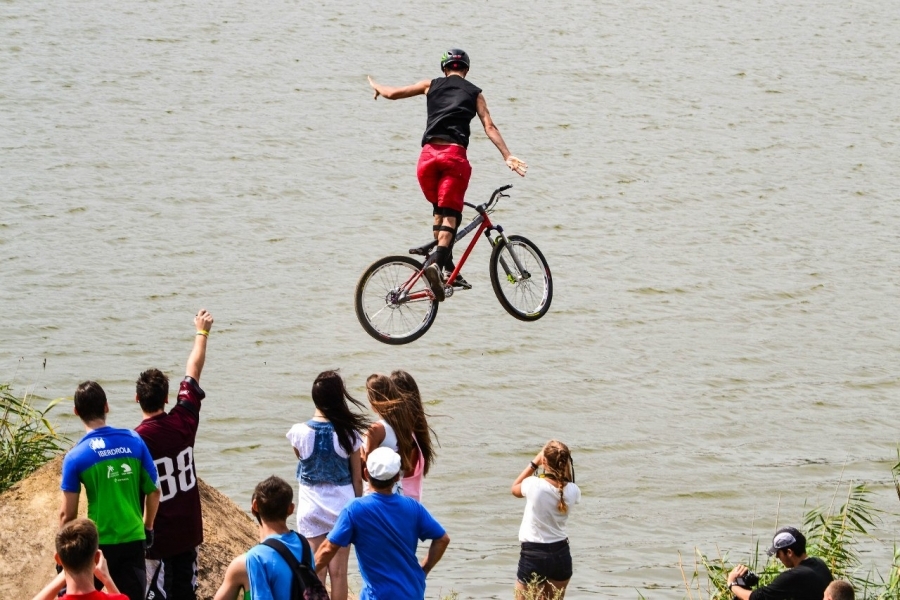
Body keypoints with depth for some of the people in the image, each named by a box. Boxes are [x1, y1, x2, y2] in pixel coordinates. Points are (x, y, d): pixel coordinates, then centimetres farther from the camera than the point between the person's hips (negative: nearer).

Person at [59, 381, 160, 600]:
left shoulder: (75, 457, -10)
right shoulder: (134, 442, -3)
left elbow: (68, 513, -9)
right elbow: (153, 492, 5)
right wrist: (148, 527, 20)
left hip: (98, 543, -2)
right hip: (133, 539, 2)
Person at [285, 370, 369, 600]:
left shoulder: (300, 432, -12)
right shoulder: (349, 434, -11)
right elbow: (357, 479, -3)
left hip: (312, 509, 0)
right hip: (341, 506, 0)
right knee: (338, 572, 5)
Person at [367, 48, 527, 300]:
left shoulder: (431, 85, 16)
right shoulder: (474, 93, 13)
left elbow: (394, 93, 18)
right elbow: (489, 127, 3)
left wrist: (376, 86, 40)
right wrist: (507, 157, -1)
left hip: (428, 155, 2)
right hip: (455, 154, -2)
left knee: (439, 212, 18)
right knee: (450, 214, -5)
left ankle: (448, 268, 11)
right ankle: (437, 263, -28)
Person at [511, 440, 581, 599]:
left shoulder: (534, 485, -17)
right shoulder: (572, 491, -6)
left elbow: (515, 488, 7)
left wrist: (534, 464, 9)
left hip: (533, 555, -4)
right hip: (561, 554, 4)